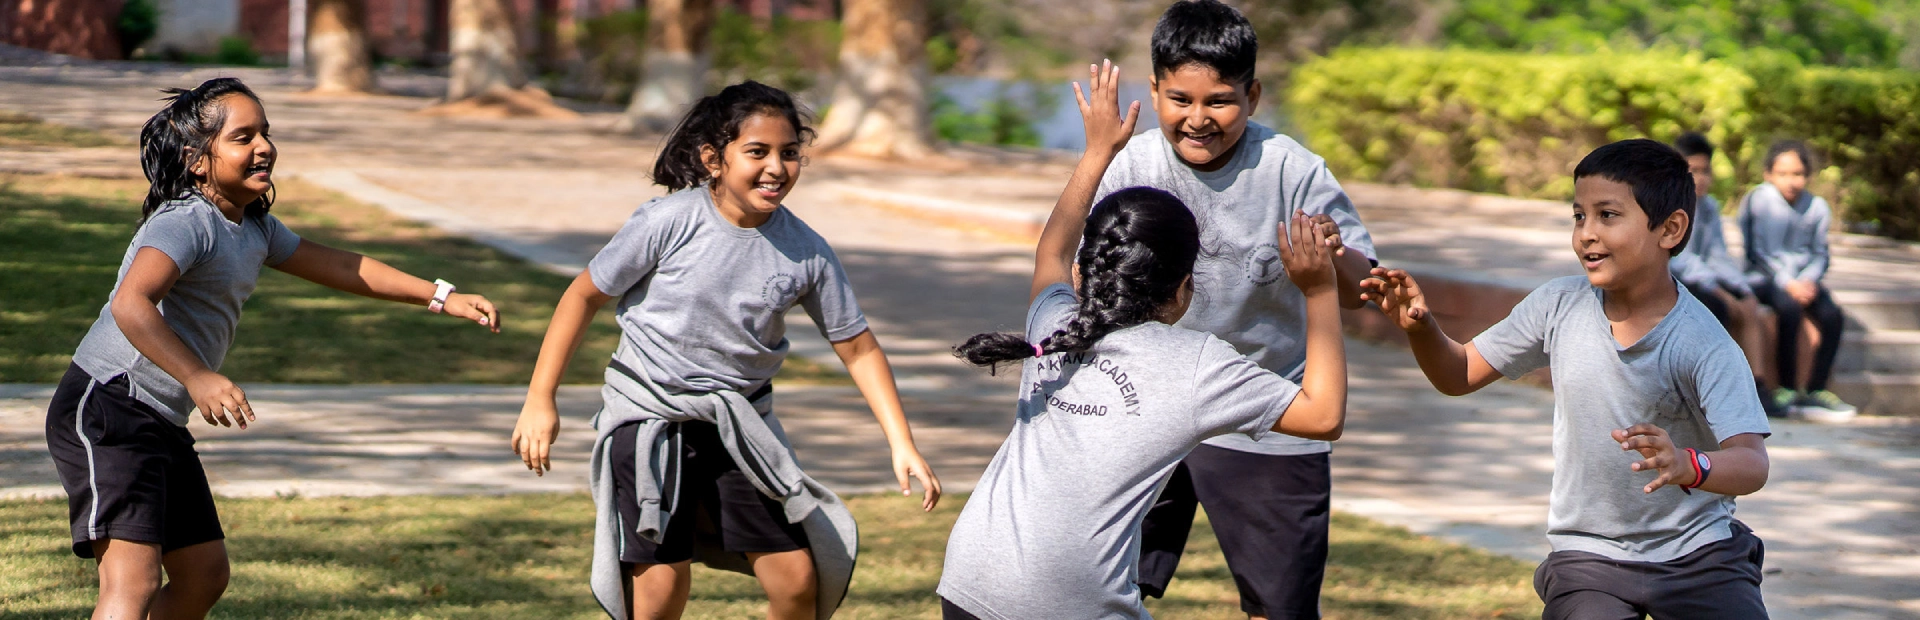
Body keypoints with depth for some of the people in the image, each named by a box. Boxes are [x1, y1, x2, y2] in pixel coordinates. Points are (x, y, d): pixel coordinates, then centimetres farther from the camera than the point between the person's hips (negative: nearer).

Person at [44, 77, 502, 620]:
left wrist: (443, 298, 21)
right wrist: (197, 377, -48)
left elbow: (339, 267, 24)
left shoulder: (254, 228, 13)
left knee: (203, 575, 17)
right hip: (106, 412, -10)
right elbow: (131, 304, -36)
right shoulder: (183, 224, -18)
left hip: (163, 424, 10)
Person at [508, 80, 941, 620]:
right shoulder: (668, 223, -17)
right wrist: (540, 400, -6)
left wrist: (903, 445, -5)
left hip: (741, 423, 3)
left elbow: (858, 348, 1)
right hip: (650, 415, -3)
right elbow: (585, 295, -6)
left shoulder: (806, 252, -8)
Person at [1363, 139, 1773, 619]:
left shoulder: (1702, 344, -17)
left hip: (1697, 552, -2)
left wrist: (1687, 467, -47)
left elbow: (1752, 466, -26)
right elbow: (1459, 375, 7)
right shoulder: (1559, 308, -5)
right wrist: (1419, 327, -13)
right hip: (1588, 556, 2)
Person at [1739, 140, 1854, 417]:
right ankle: (1787, 389, -22)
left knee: (1833, 316, -20)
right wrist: (1787, 284, -19)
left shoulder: (1817, 207, 4)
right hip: (1765, 278, -4)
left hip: (1802, 279, 4)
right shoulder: (1758, 200, -8)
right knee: (1790, 309, -33)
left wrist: (1808, 280, -12)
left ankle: (1815, 390, -11)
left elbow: (1819, 254, 9)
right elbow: (1759, 252, -10)